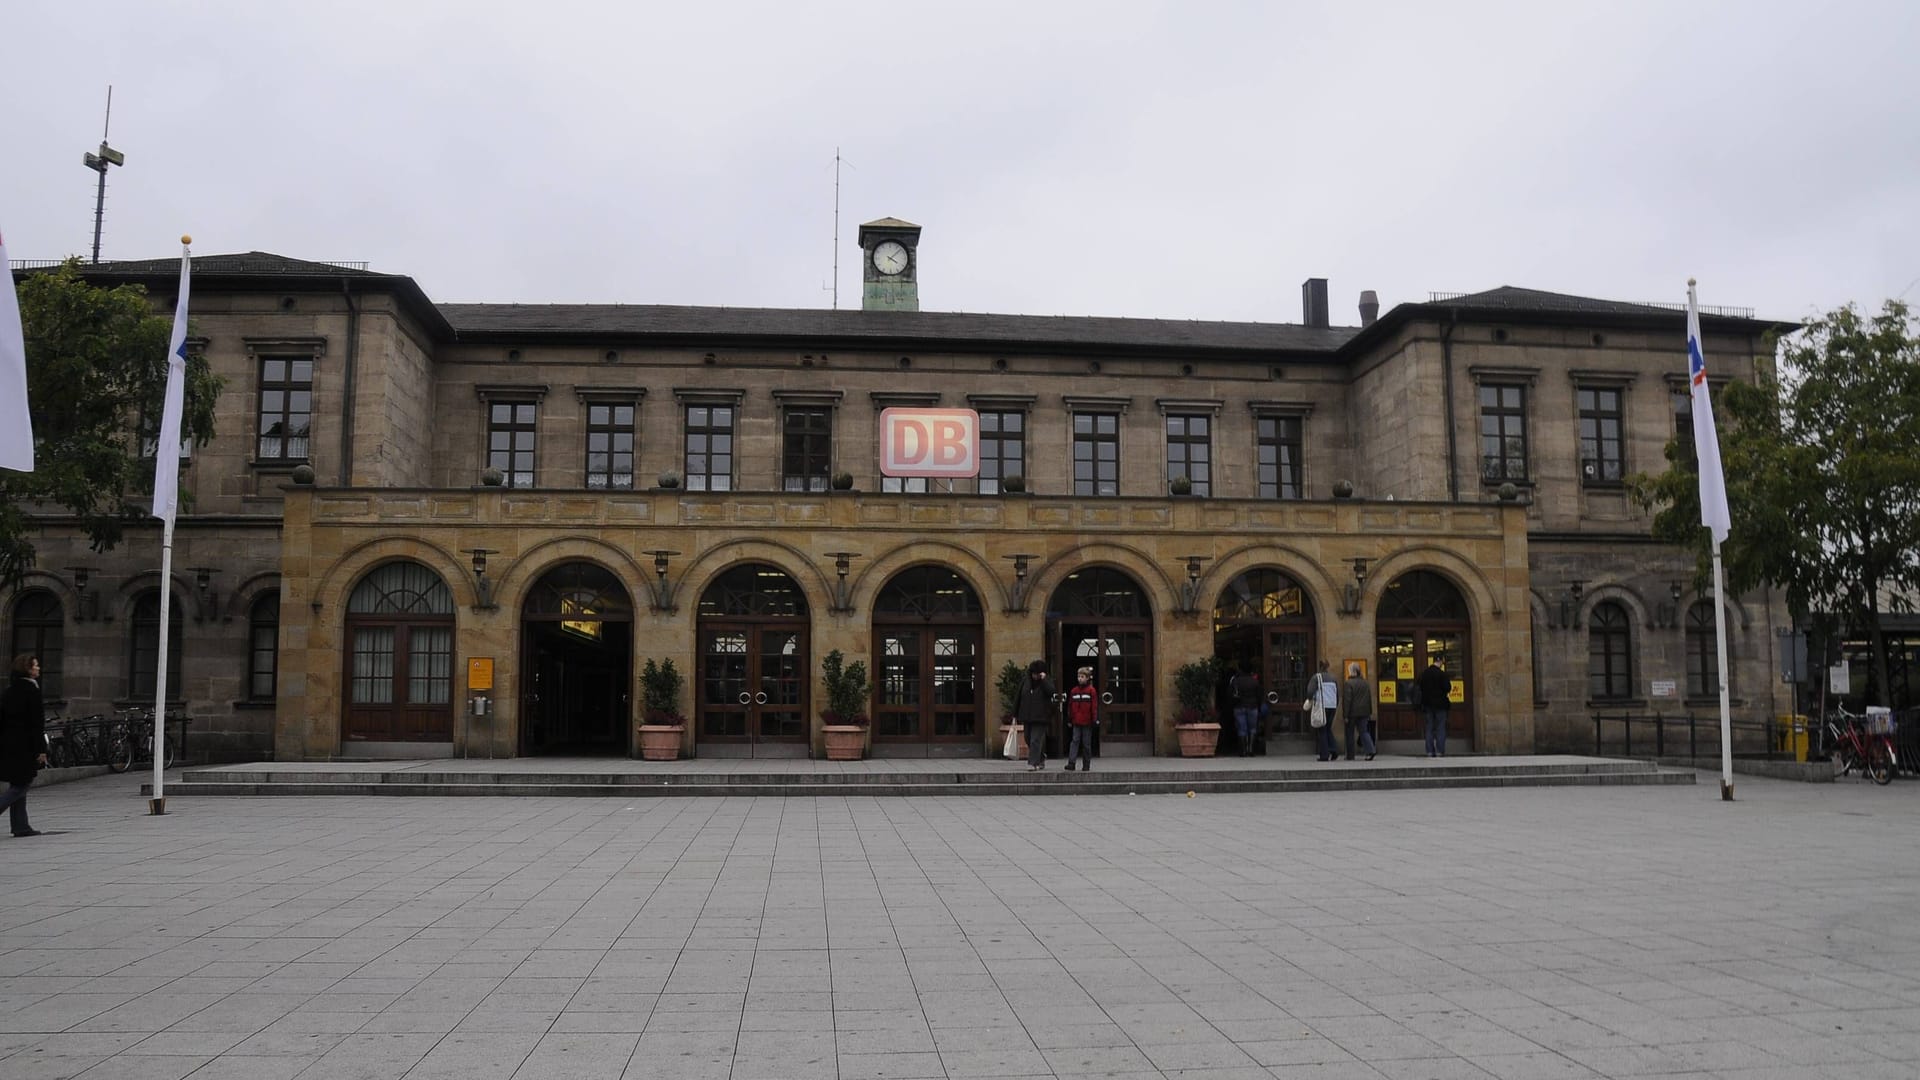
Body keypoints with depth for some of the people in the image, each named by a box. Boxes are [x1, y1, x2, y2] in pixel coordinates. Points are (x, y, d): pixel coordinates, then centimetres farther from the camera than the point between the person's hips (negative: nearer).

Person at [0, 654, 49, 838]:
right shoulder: (31, 690, -13)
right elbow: (36, 723, -15)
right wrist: (41, 750, -14)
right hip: (24, 746, -8)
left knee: (17, 786, 11)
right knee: (21, 785, 0)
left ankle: (20, 826, 13)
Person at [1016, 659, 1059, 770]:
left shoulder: (1047, 682, -2)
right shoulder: (1025, 683, 7)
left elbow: (1051, 692, -23)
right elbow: (1018, 699, 12)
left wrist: (1043, 680, -21)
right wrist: (1015, 714, 12)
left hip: (1041, 718, -5)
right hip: (1027, 718, 5)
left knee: (1036, 741, -11)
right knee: (1029, 740, 13)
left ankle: (1032, 763, -10)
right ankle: (1041, 758, 33)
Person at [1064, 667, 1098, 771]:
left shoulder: (1091, 690, -2)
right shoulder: (1074, 691, 8)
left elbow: (1095, 706, -5)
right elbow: (1070, 706, 10)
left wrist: (1095, 719, -10)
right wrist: (1069, 720, 8)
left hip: (1087, 722, -2)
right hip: (1076, 721, 2)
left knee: (1086, 743, 6)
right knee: (1075, 741, -6)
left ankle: (1086, 765, 14)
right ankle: (1071, 763, -13)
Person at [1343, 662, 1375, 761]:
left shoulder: (1349, 683, -13)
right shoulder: (1365, 683, 6)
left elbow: (1348, 700, -14)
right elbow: (1369, 698, 10)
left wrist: (1346, 715, -11)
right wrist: (1370, 712, 16)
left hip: (1353, 712, -5)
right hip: (1364, 712, 5)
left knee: (1350, 733, 6)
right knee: (1364, 731, 9)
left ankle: (1350, 755, 10)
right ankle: (1370, 750, -10)